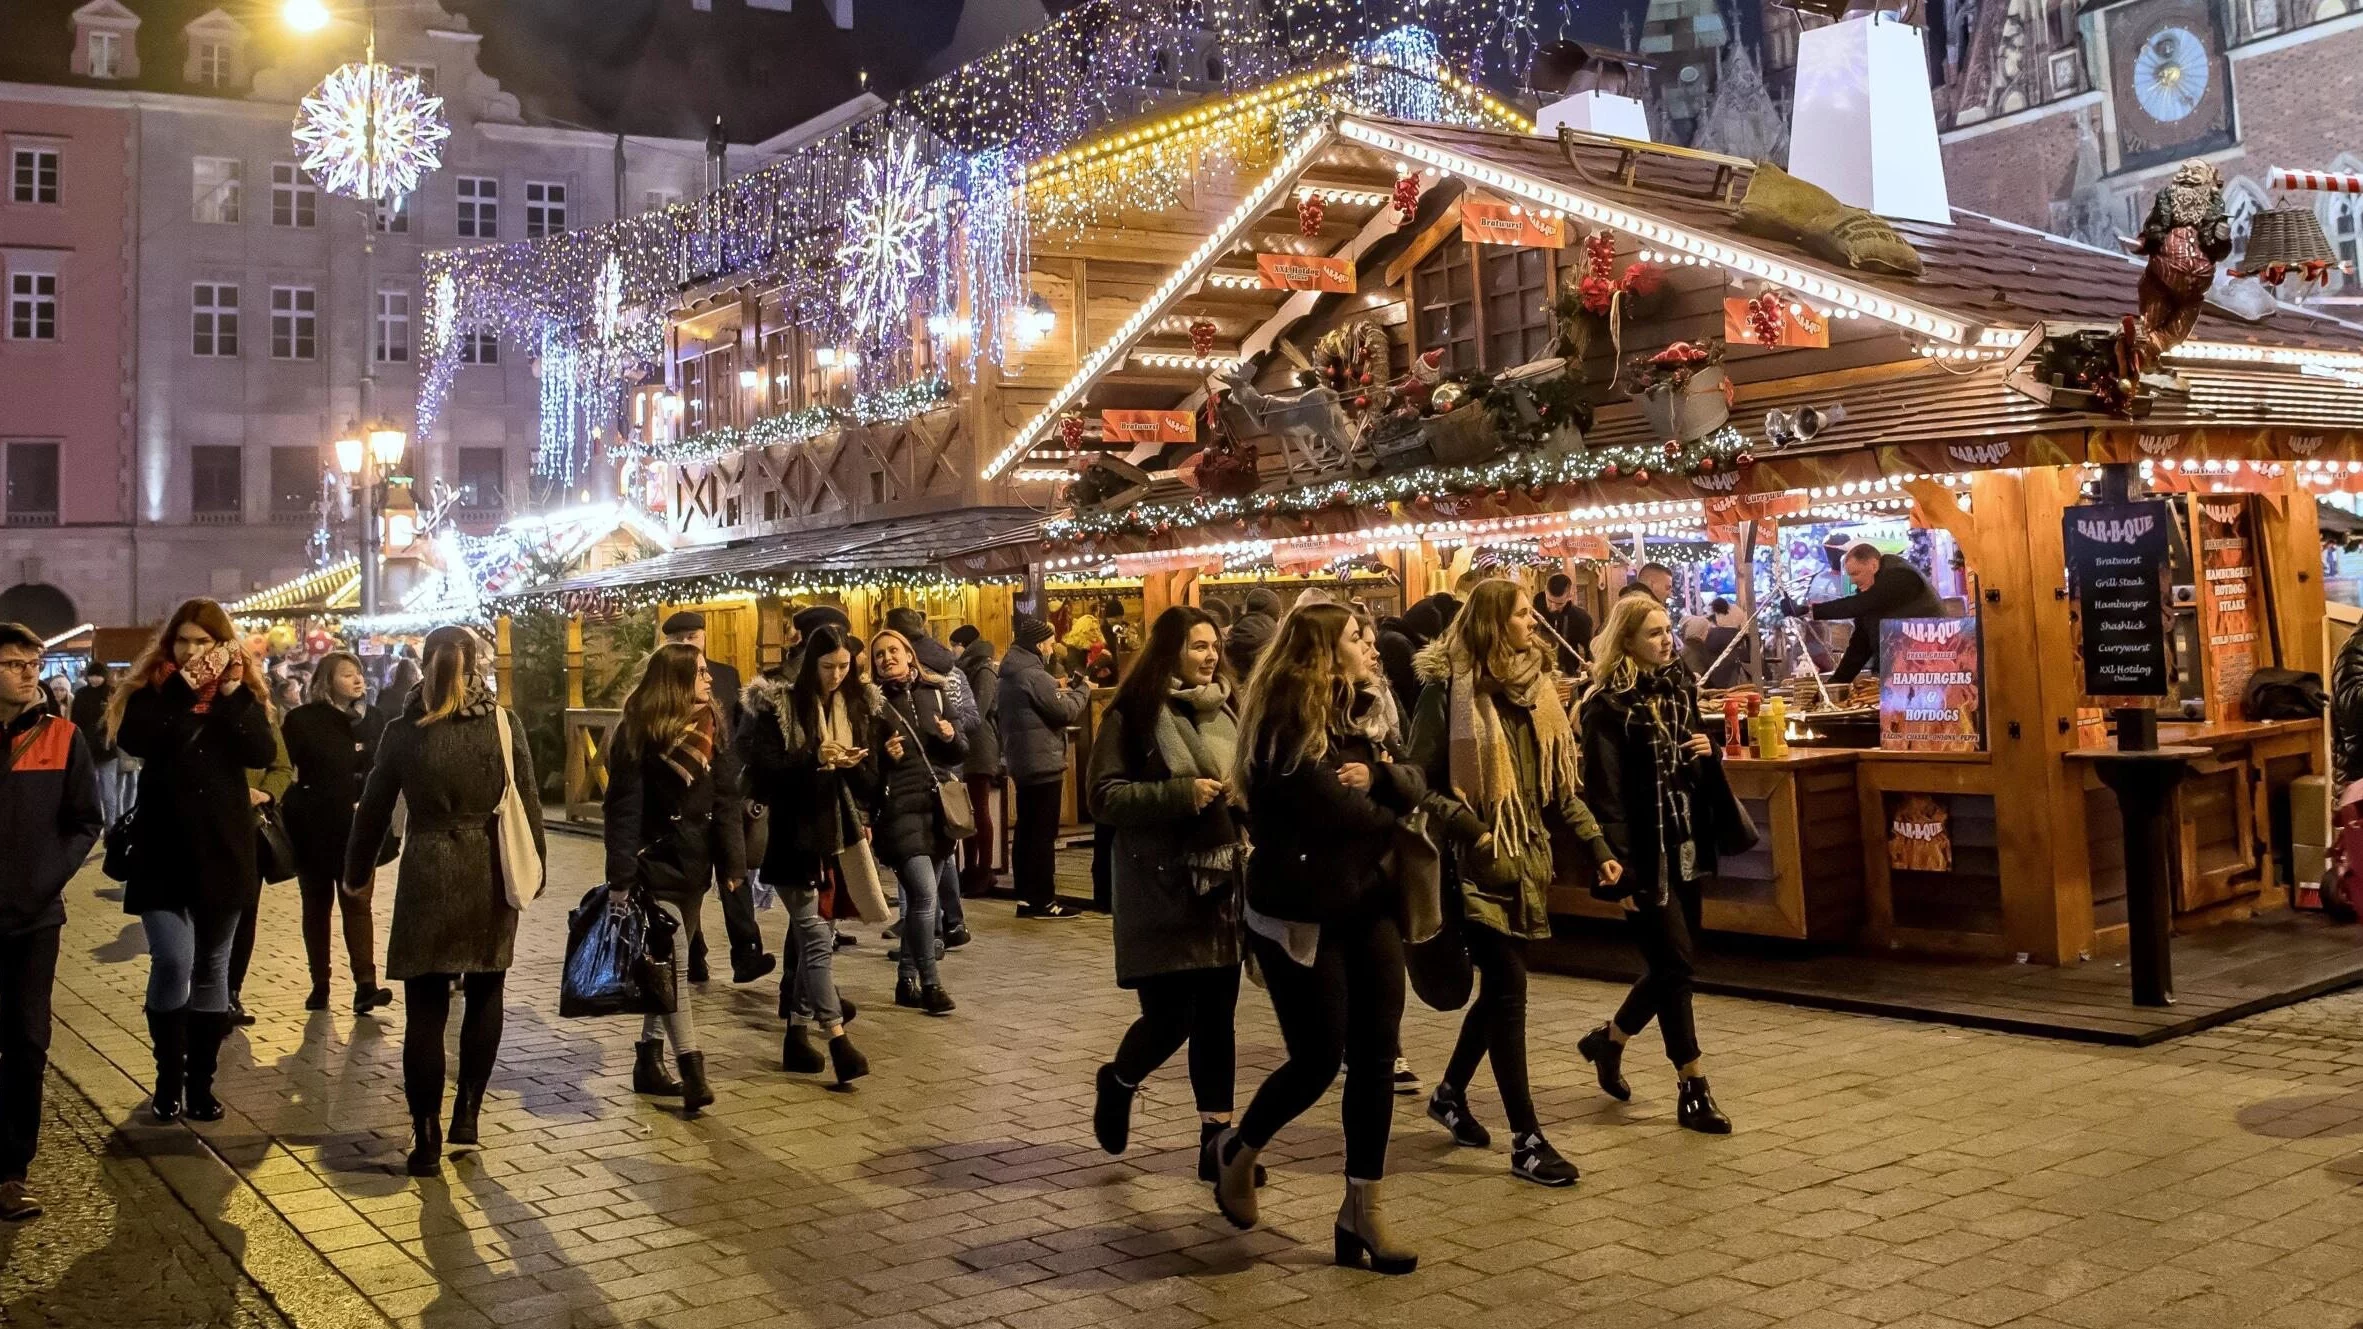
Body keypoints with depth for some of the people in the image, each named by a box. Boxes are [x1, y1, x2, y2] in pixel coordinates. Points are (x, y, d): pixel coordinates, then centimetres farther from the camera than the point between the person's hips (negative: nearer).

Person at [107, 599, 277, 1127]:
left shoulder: (243, 691, 5)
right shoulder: (150, 691, 1)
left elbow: (264, 753, -12)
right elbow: (134, 740, -20)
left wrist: (232, 695, -17)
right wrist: (185, 690, -21)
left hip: (222, 851, 2)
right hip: (163, 852, -2)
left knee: (212, 969, 9)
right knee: (172, 963, -10)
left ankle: (201, 1081, 18)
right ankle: (168, 1078, 6)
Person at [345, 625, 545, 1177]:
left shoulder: (403, 732, -1)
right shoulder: (503, 723, -4)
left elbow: (374, 809, 7)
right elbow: (528, 802, -2)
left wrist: (357, 872, 20)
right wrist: (534, 869, 8)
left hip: (428, 873, 0)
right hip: (491, 872, 0)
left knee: (426, 1007, 4)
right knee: (484, 993, 17)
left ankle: (427, 1140, 4)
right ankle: (467, 1111, 14)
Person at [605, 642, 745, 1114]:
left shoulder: (712, 728, 5)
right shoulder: (638, 734, -10)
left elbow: (727, 800, 5)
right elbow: (623, 809, -12)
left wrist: (733, 863, 0)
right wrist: (620, 878, -16)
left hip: (695, 865, 6)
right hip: (655, 863, -6)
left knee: (670, 966, 12)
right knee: (673, 965, -10)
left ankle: (649, 1061, 22)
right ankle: (693, 1073, -12)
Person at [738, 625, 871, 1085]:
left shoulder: (857, 707, 9)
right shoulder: (778, 706, -5)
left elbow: (870, 782, 9)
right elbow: (762, 768, -13)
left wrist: (852, 765, -12)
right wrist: (813, 759, -23)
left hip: (838, 838, 5)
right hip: (795, 839, -5)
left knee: (811, 937, 12)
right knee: (817, 940, -9)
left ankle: (798, 1034, 22)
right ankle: (838, 1041, -12)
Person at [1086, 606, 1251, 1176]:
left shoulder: (1226, 709, 10)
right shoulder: (1133, 714, -7)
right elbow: (1105, 798, -12)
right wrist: (1181, 793, -20)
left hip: (1222, 882, 5)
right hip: (1162, 887, -5)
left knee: (1216, 1014, 6)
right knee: (1169, 1018, -3)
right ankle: (1117, 1082, 29)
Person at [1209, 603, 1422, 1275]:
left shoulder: (1353, 716, 12)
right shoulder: (1286, 726, -16)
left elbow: (1413, 787, 6)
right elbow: (1343, 815, -22)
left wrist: (1377, 774, -17)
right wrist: (1403, 822, -2)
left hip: (1365, 904, 8)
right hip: (1299, 914, -8)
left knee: (1375, 1055, 3)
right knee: (1319, 1059, -1)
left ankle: (1362, 1211, 12)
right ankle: (1236, 1150, 26)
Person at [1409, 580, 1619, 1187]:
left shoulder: (1536, 687, 10)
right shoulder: (1448, 689, -10)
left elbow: (1560, 780, 13)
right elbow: (1423, 782, -12)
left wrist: (1596, 845, 5)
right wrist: (1479, 840, -17)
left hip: (1527, 859, 7)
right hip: (1478, 864, -7)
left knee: (1500, 984, 14)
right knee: (1508, 986, -8)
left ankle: (1450, 1094, 36)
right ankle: (1526, 1140, -2)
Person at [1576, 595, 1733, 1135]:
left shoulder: (1678, 688, 10)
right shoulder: (1608, 706, -12)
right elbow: (1605, 792, -17)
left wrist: (1706, 752, -1)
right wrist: (1621, 869, -23)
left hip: (1683, 846, 7)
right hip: (1645, 853, -7)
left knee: (1670, 965, 13)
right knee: (1675, 962, -4)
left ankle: (1609, 1040, 35)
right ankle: (1693, 1091, 6)